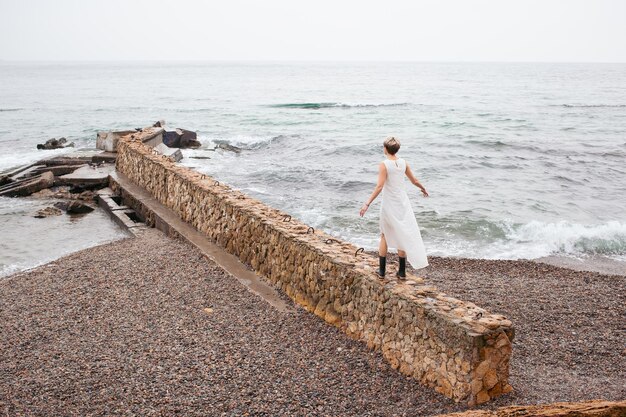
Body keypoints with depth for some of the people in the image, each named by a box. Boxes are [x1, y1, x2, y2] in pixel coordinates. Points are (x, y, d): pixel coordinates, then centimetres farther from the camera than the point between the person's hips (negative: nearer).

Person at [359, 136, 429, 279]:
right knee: (403, 237, 10)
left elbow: (379, 187, -22)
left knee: (384, 236, 13)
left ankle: (382, 270, 18)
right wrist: (423, 188, 32)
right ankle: (402, 272, 14)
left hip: (389, 204, -4)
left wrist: (367, 204, -22)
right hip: (403, 203, 4)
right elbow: (414, 180, 12)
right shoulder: (403, 163, 0)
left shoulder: (384, 165, -14)